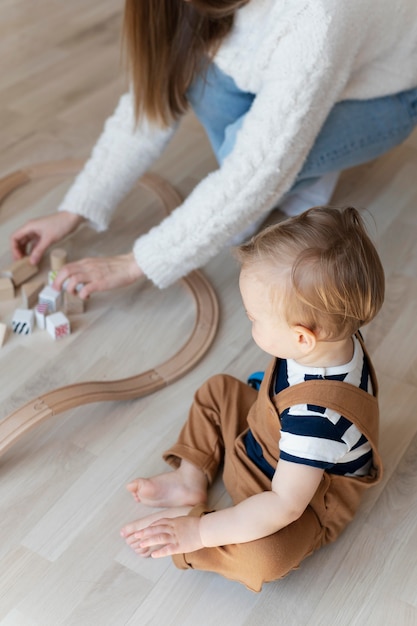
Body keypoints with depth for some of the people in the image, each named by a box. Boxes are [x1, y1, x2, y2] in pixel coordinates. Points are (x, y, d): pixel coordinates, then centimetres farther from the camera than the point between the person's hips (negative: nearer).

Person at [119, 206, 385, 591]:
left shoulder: (316, 415, -43)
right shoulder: (332, 337, -21)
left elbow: (285, 506, -36)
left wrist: (199, 531, -31)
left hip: (307, 502, -8)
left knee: (262, 557, -34)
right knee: (217, 390, 15)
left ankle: (192, 515, -9)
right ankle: (192, 479, 9)